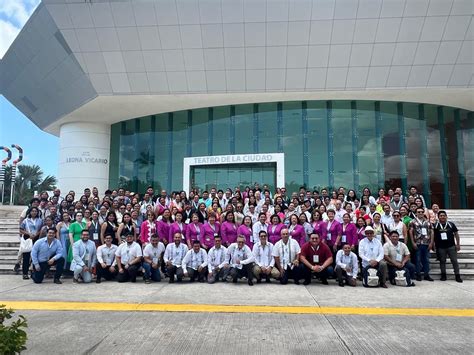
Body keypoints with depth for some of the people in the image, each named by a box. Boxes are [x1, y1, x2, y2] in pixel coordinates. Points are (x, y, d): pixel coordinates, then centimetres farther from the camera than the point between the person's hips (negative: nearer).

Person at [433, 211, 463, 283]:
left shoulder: (451, 224, 1)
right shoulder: (435, 225, 0)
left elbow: (456, 234, 5)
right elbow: (433, 236, 4)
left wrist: (458, 244, 1)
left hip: (451, 246, 0)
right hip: (441, 247, 0)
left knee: (454, 261, 1)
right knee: (442, 261, 9)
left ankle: (457, 276, 9)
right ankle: (443, 275, 18)